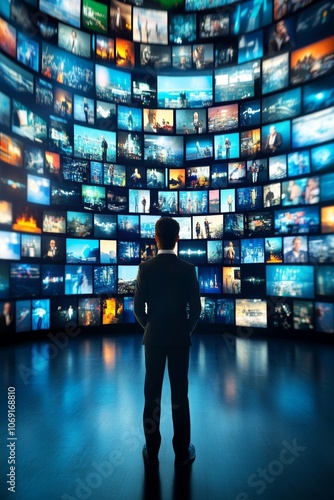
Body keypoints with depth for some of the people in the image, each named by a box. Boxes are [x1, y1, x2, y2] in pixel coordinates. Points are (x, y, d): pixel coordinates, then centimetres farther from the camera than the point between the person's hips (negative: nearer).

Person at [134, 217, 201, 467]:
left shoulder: (145, 268, -9)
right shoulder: (188, 269, -10)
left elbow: (138, 307, -6)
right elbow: (195, 308, -7)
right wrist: (186, 330, 10)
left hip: (153, 338, 1)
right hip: (180, 338, 0)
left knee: (152, 395, 13)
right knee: (180, 395, 12)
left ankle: (152, 452, 28)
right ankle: (182, 452, 26)